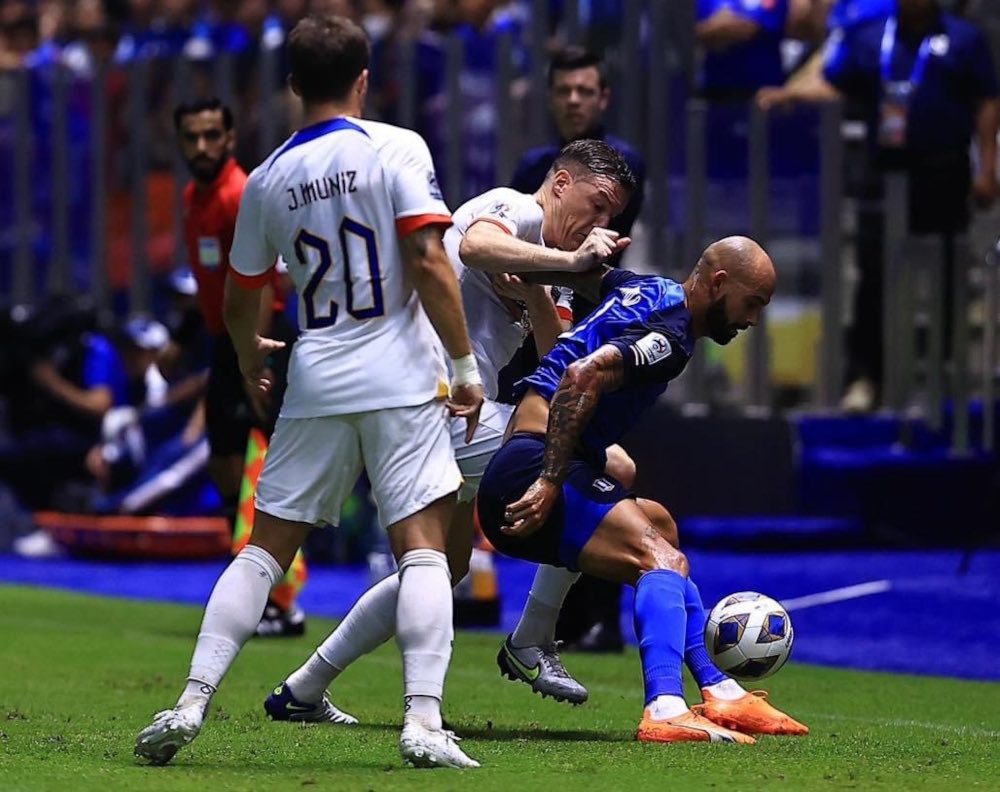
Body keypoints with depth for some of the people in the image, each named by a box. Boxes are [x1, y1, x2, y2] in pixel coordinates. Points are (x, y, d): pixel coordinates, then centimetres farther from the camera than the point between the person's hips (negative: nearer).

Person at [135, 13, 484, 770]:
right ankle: (425, 720, -15)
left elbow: (240, 300, 18)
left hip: (316, 382, 3)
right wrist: (466, 366, -8)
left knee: (265, 548, 9)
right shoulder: (396, 149, -4)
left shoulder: (267, 181, 8)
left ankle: (192, 703, 1)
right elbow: (429, 263, -14)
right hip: (401, 380, -3)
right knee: (422, 548, -2)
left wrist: (249, 357, 39)